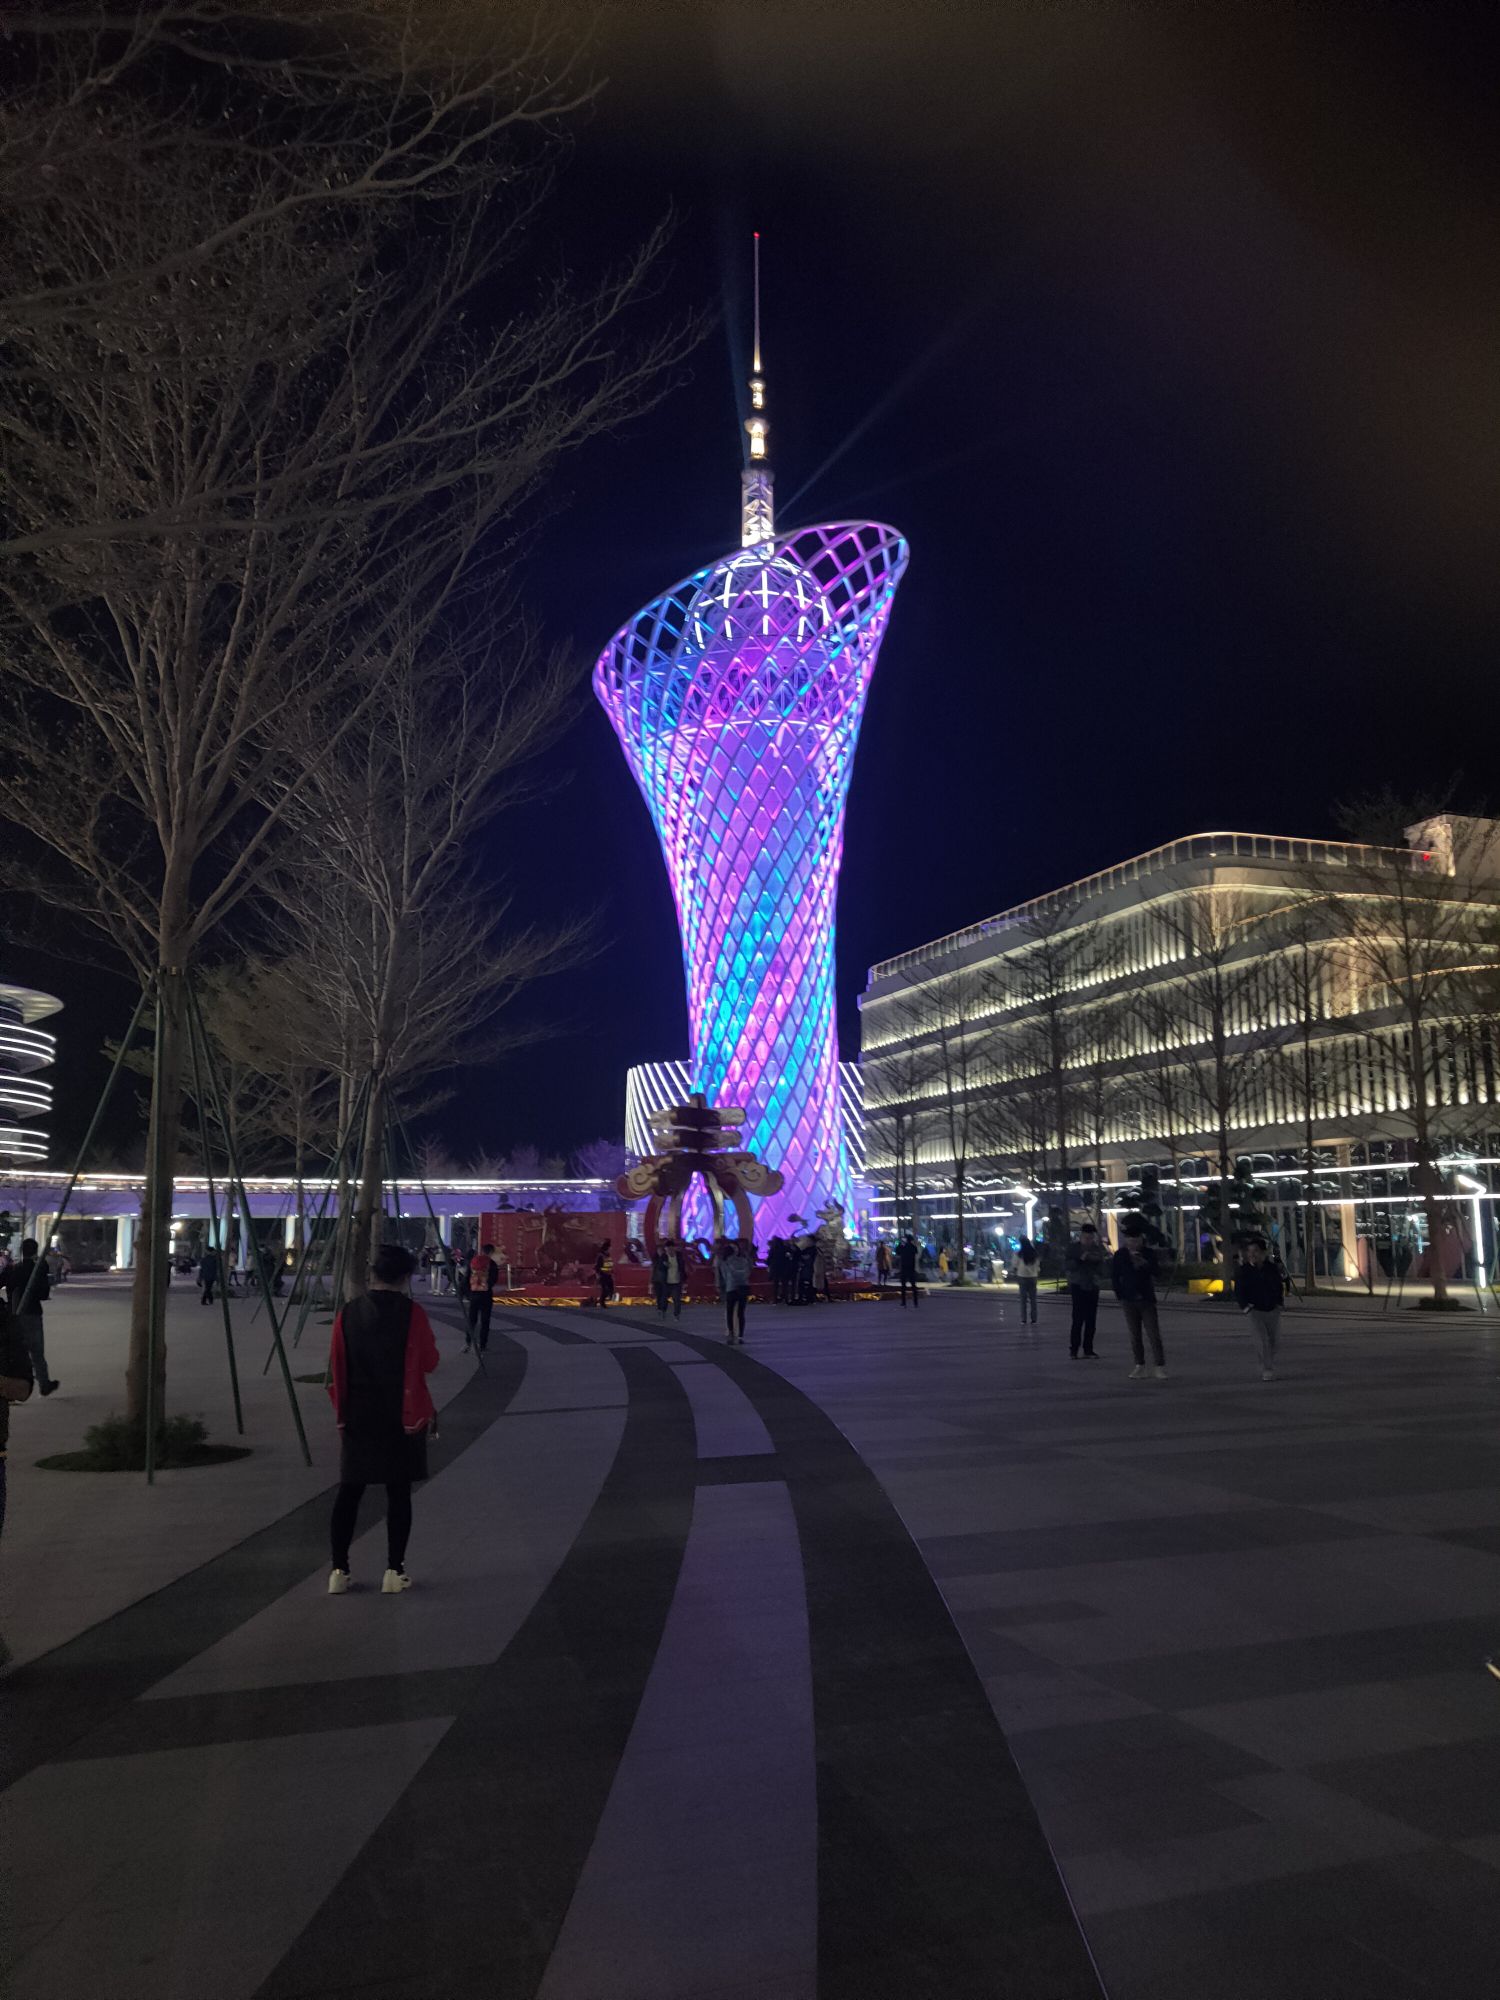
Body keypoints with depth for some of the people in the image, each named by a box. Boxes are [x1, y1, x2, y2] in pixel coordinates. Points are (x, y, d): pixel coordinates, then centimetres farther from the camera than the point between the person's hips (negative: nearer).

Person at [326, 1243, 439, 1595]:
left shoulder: (348, 1314, 0)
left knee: (349, 1490, 11)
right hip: (403, 1417, -3)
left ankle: (339, 1570, 13)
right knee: (398, 1492, 4)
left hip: (357, 1417, 3)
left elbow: (337, 1368, 3)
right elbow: (429, 1362, -5)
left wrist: (341, 1410, 15)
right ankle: (395, 1571, 6)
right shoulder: (412, 1313, -10)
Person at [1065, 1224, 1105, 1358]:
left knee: (1091, 1320, 1)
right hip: (1078, 1286, -4)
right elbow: (1069, 1266, -7)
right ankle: (1073, 1350, -4)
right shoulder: (1073, 1248, -1)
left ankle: (1088, 1350, 7)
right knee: (1078, 1319, -10)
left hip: (1092, 1287, 4)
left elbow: (1101, 1266, 17)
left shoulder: (1097, 1249, 8)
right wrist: (1081, 1258, -20)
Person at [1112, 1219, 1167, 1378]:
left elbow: (1154, 1273, -8)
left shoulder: (1149, 1253, -1)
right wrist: (1120, 1294, 1)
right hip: (1129, 1300, 2)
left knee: (1153, 1334, -5)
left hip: (1146, 1299, -1)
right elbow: (1114, 1276, 6)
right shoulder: (1120, 1255, 1)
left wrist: (1143, 1263, -25)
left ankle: (1160, 1367, -3)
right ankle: (1139, 1365, 15)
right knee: (1135, 1335, 7)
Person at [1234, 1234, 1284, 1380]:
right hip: (1255, 1311, -3)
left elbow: (1280, 1287, 14)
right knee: (1261, 1341, -13)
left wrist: (1278, 1303, 5)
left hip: (1273, 1310, 3)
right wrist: (1246, 1307, -10)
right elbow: (1239, 1291, -2)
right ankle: (1267, 1371, -10)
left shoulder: (1272, 1268, 2)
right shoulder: (1243, 1271, -5)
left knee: (1274, 1340, 10)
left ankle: (1271, 1368, 28)